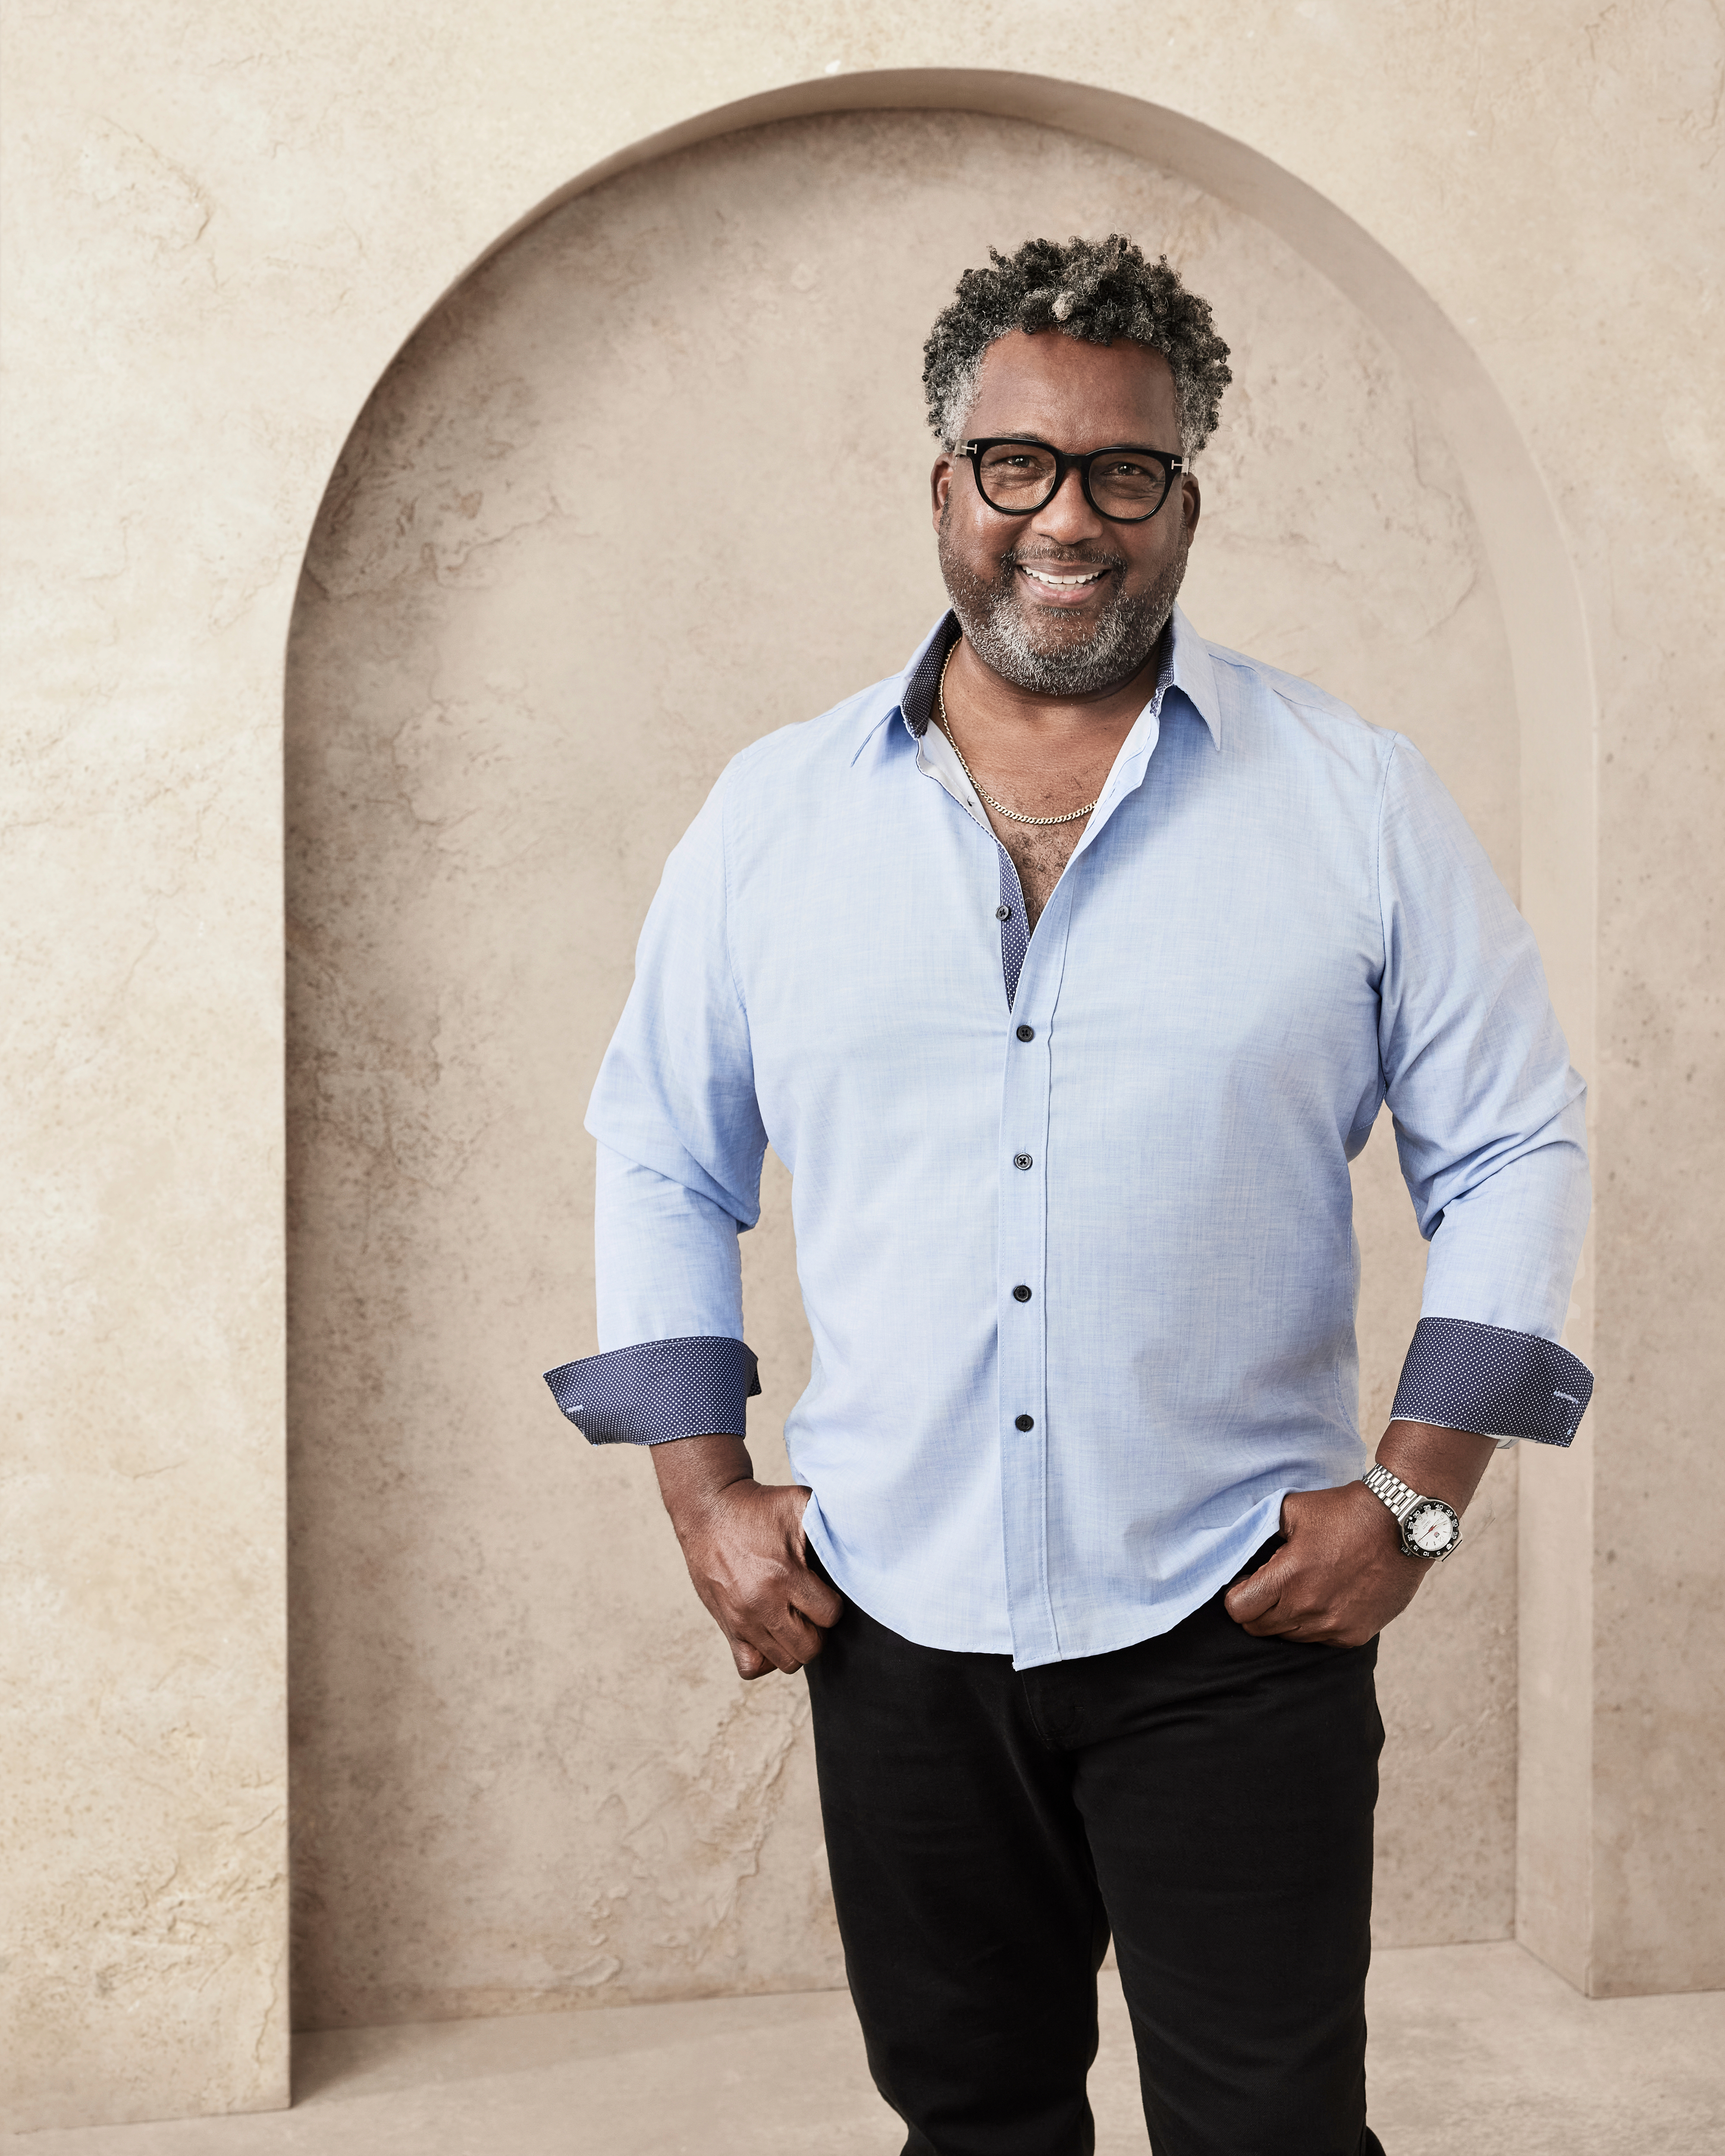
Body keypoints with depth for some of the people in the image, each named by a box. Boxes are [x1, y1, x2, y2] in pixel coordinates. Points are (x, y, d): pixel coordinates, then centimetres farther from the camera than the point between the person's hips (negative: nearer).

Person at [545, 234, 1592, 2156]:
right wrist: (704, 1494, 3)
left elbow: (1513, 1151, 2)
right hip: (893, 1621, 2)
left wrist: (1416, 1495, -6)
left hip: (1240, 1626, -2)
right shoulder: (773, 813, 3)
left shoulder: (1359, 803, -2)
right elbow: (657, 1159, 10)